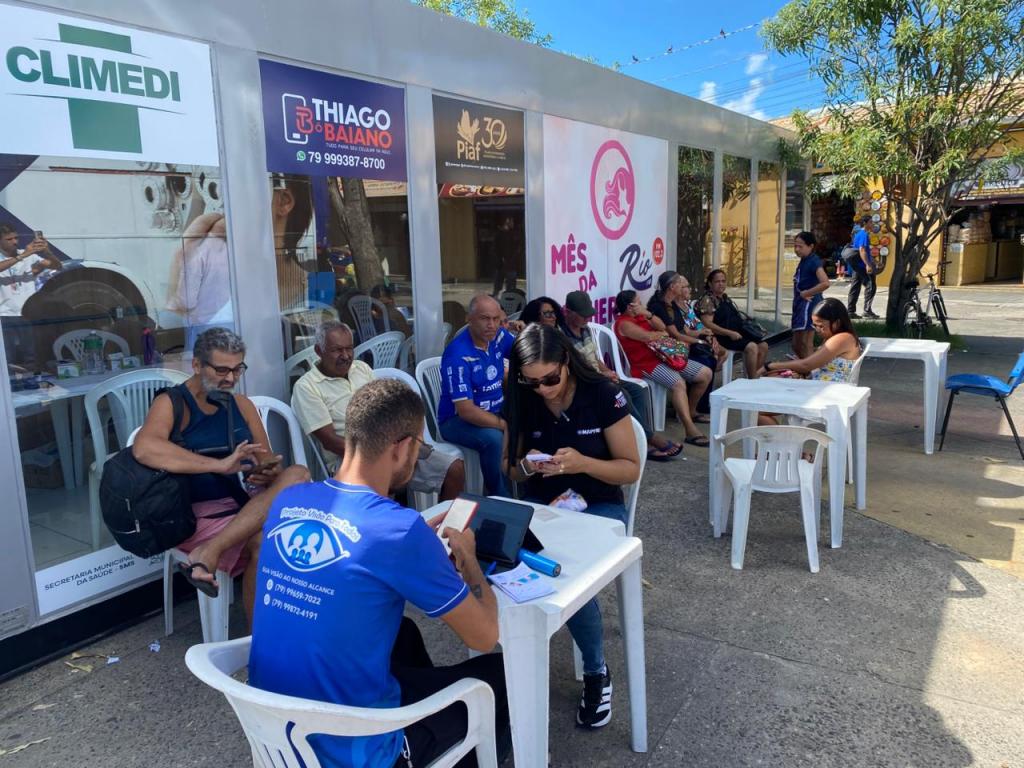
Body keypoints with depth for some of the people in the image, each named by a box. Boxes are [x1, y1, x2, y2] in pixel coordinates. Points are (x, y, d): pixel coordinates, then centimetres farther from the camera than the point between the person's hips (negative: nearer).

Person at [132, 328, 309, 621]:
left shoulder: (242, 405, 14)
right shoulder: (172, 403, -5)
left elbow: (266, 461, 12)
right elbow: (144, 449, -27)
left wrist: (268, 473, -16)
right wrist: (221, 465, -33)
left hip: (244, 506, 6)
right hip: (198, 515, -6)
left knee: (296, 476, -24)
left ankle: (209, 552, -28)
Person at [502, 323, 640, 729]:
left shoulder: (603, 395, -13)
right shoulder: (520, 402, -3)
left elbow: (631, 469, -8)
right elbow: (510, 469, 9)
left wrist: (582, 463, -26)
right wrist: (526, 467, -15)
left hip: (598, 507, -2)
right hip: (541, 505, 3)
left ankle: (596, 671, -2)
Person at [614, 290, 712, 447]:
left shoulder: (640, 316, 16)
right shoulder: (623, 323, -11)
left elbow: (662, 327, 12)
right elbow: (648, 337, -21)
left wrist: (647, 314, -2)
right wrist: (661, 334, 0)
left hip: (662, 356, 10)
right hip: (646, 364, -10)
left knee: (706, 374, 6)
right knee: (678, 383, -37)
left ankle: (691, 411, 25)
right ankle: (691, 431, -43)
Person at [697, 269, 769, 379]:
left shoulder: (726, 299, 21)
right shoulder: (707, 300, -9)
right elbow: (707, 324, -19)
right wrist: (730, 333, -23)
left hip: (737, 332, 9)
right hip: (722, 336, -9)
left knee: (763, 346, -3)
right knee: (752, 347, -26)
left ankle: (756, 376, 4)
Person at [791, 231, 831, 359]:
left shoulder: (814, 261, -15)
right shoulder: (803, 261, 12)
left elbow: (825, 283, -29)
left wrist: (805, 293, -18)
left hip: (809, 305, -10)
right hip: (801, 305, 10)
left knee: (805, 346, -6)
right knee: (796, 346, 14)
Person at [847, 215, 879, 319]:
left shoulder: (857, 233, 16)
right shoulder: (864, 234, -13)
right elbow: (862, 250, -22)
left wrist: (871, 261, 30)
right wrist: (868, 264, -27)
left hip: (856, 266, 10)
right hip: (863, 266, -10)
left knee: (855, 287, 9)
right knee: (870, 287, -5)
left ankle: (850, 310, 9)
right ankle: (867, 310, -6)